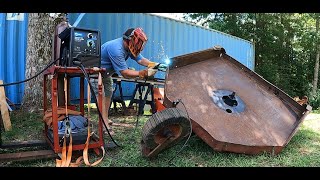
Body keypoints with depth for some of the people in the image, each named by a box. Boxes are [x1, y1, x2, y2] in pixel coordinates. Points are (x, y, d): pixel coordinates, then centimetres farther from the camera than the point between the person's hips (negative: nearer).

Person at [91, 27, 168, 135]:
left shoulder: (129, 47, -11)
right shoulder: (116, 49, -38)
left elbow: (140, 59, -7)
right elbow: (125, 73, -37)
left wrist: (156, 65, -21)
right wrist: (145, 73, -36)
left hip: (105, 72, 10)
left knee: (108, 93, 14)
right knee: (101, 95, -14)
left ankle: (106, 120, 26)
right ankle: (105, 125, -13)